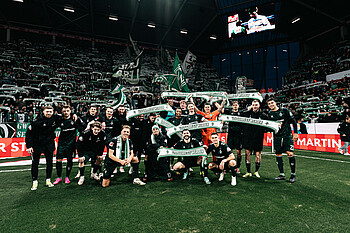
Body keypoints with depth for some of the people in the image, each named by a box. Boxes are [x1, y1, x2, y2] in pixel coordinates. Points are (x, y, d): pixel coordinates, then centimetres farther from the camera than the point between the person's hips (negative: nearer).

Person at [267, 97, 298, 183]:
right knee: (278, 154, 3)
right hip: (277, 136, 4)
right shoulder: (269, 114, 9)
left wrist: (295, 133, -2)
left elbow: (293, 121, 1)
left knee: (290, 153, -11)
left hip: (287, 135, -4)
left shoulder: (284, 110, -1)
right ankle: (282, 175, 14)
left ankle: (293, 175, 2)